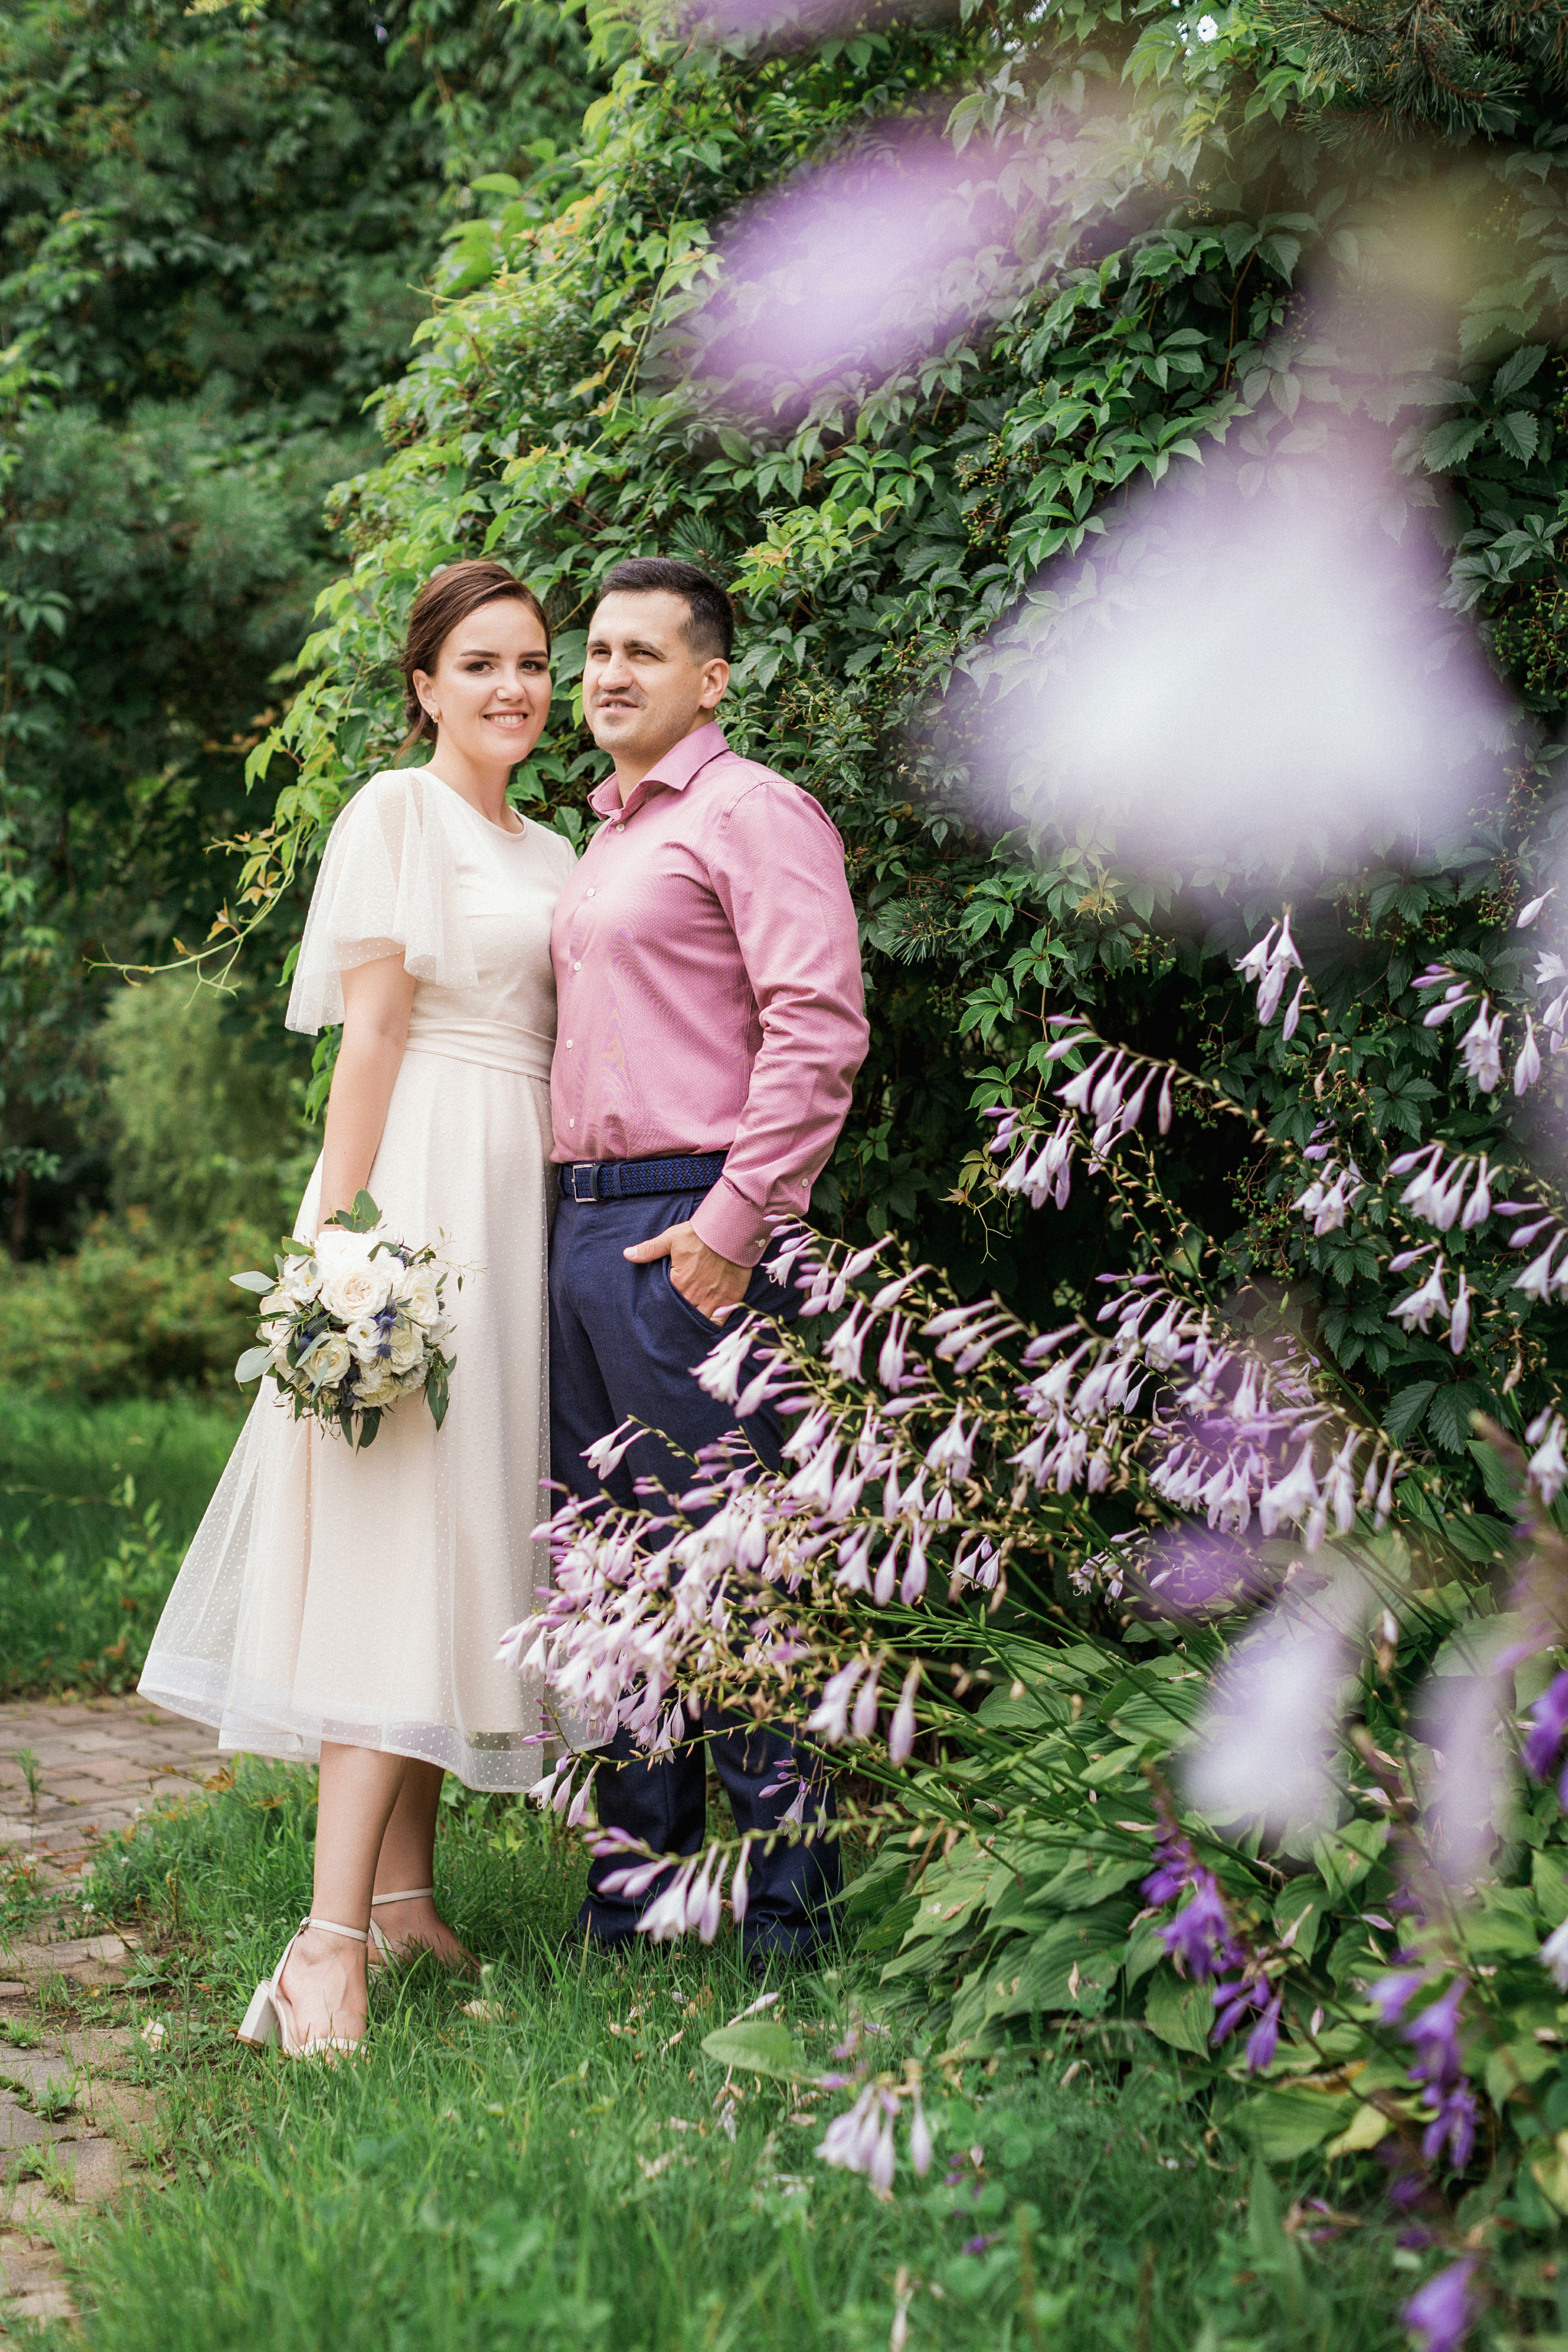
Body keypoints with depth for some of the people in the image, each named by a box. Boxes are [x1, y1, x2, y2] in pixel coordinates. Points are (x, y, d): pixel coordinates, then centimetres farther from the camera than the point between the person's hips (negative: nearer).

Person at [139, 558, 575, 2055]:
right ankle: (332, 1934, -18)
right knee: (399, 1527, -15)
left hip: (524, 1194, 8)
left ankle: (403, 1892, 11)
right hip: (421, 1183, -8)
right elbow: (370, 1030, -10)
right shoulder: (396, 812, -3)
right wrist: (345, 1224, -16)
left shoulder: (549, 853, 20)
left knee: (459, 1532, 6)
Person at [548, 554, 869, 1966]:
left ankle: (785, 1903, 2)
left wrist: (734, 1220, -20)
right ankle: (638, 1887, 21)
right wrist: (579, 1215, 16)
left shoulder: (752, 814, -5)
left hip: (690, 1228, -9)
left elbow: (819, 1030, -15)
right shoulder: (607, 841, 22)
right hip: (583, 1221, 9)